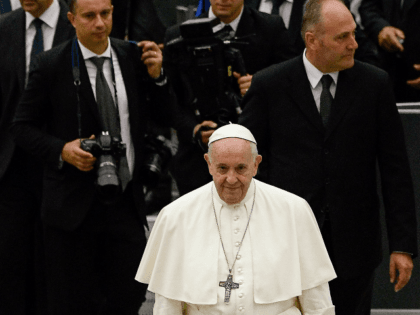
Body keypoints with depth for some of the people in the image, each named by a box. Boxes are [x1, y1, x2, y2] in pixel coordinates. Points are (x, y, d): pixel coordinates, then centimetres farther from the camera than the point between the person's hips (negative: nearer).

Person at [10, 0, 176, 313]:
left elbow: (165, 117, 9)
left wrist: (156, 77, -8)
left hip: (126, 204, 3)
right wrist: (61, 150, -16)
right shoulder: (51, 65, -6)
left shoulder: (133, 57, 4)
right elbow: (22, 126, 0)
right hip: (73, 204, -3)